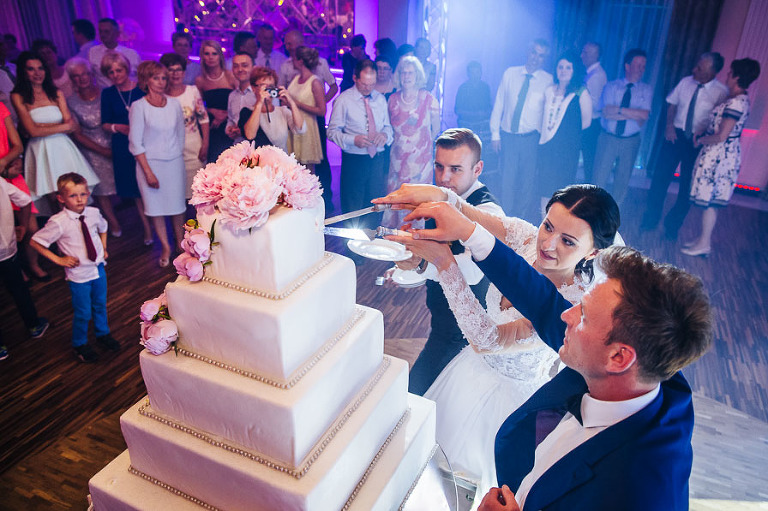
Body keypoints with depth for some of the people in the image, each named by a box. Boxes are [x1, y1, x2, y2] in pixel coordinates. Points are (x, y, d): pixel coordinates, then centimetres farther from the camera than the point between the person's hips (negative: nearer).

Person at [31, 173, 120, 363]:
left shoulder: (93, 213, -6)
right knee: (83, 313, 9)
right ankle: (80, 345, 35)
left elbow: (103, 228, 17)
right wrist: (58, 259, -13)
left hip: (98, 268, 5)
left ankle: (103, 334, 47)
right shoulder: (58, 222, -21)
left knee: (100, 305, 22)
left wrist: (104, 248, 7)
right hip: (79, 275, -4)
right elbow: (35, 242, -13)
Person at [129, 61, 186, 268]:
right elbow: (135, 143, -7)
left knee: (178, 204, 5)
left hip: (174, 161, 2)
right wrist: (148, 172, -10)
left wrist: (179, 155, 12)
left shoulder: (174, 104, 3)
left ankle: (180, 242, 22)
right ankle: (165, 247, 18)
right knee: (156, 206, 4)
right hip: (150, 163, -2)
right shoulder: (139, 107, -7)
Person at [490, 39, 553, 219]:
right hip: (507, 135, 1)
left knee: (528, 177, 7)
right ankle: (505, 212, 24)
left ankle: (522, 214, 25)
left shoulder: (548, 80, -1)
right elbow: (499, 104, 4)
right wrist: (495, 133, 1)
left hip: (531, 138, -1)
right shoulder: (510, 74, 3)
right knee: (507, 176, 7)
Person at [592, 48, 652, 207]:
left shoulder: (646, 90, 6)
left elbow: (644, 116, -11)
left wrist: (619, 110, -15)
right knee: (599, 178, 1)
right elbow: (606, 112, -14)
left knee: (622, 181, 8)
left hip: (631, 141, 2)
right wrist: (633, 114, -16)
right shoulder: (611, 86, 3)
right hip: (608, 138, -1)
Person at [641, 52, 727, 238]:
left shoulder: (721, 92, -10)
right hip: (675, 134, 3)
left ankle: (673, 225, 20)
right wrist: (669, 126, -4)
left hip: (697, 141, -2)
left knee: (687, 184, 4)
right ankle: (650, 219, 19)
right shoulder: (686, 82, 0)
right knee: (661, 176, 3)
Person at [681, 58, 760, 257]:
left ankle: (704, 244, 7)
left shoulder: (735, 102, -20)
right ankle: (703, 238, 25)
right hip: (726, 153, 10)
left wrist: (701, 139, -8)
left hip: (718, 154, -10)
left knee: (709, 199, -2)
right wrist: (703, 134, 7)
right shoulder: (742, 100, 11)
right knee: (712, 199, 15)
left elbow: (721, 136, -23)